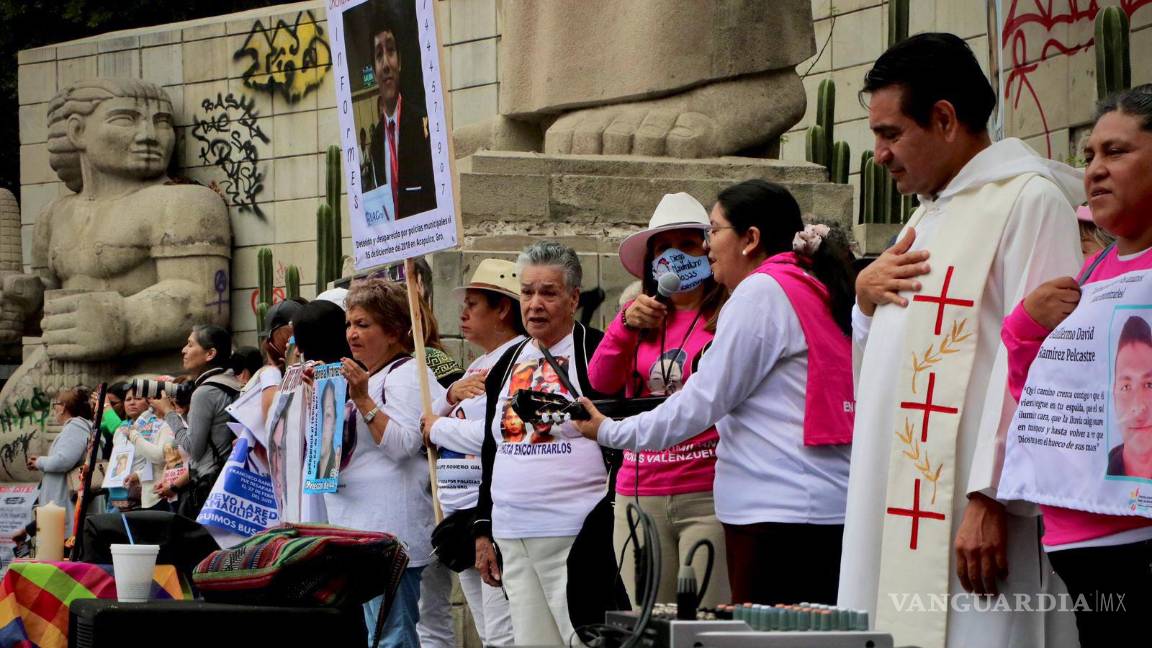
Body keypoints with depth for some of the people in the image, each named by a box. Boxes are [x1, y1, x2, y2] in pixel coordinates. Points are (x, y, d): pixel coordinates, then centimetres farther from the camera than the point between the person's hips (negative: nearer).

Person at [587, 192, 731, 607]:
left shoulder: (728, 315, 2)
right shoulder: (643, 315, 17)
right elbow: (601, 381, 5)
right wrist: (626, 325, -9)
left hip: (707, 494, -4)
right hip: (640, 493, 5)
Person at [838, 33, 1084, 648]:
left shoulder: (1029, 199, -8)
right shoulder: (930, 213, 21)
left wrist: (991, 497, -22)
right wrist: (865, 294, 7)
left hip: (965, 509, -9)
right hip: (900, 515, 9)